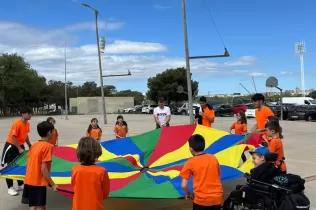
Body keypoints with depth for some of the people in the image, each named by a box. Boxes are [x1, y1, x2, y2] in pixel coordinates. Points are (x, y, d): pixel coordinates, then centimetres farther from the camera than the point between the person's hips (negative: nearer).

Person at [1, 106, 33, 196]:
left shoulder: (27, 123, 0)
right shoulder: (17, 124, -25)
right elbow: (13, 137, -24)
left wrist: (29, 145, 7)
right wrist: (19, 149, -21)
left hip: (20, 145, 8)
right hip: (11, 146, -8)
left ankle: (20, 185, 25)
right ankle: (10, 188, 9)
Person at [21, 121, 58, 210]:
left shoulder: (34, 145, 6)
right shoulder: (48, 146, -16)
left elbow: (28, 163, 12)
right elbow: (43, 168, -19)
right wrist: (53, 184, -14)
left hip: (29, 180, 8)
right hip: (38, 182, -8)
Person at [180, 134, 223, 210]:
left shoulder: (191, 162, -8)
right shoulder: (214, 158, 2)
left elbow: (184, 185, -9)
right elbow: (218, 177, 12)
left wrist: (188, 194, 9)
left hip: (201, 199, -3)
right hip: (217, 197, 4)